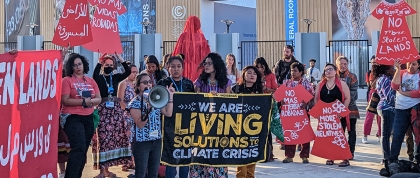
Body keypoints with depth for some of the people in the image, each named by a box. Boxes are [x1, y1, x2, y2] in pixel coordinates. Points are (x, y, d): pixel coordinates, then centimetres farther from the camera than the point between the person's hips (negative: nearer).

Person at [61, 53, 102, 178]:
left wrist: (90, 101, -14)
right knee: (79, 149, -19)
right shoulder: (67, 80, -5)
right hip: (72, 118, -6)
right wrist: (83, 101, -18)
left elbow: (99, 99, 7)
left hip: (88, 118, 6)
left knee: (83, 151, 10)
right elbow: (65, 100, -13)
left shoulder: (91, 81, 11)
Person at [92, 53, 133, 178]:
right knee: (102, 138, -7)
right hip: (102, 109, -4)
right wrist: (100, 61, -22)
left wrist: (120, 59, -6)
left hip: (116, 109, 4)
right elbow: (95, 74, -22)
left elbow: (128, 72, -2)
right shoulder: (98, 78, 2)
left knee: (114, 138, 4)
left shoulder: (115, 77, 11)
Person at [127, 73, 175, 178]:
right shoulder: (135, 103, -9)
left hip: (156, 141, 6)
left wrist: (170, 97, -1)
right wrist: (148, 109, -30)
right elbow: (140, 124, -19)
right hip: (141, 142, -6)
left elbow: (168, 114, 1)